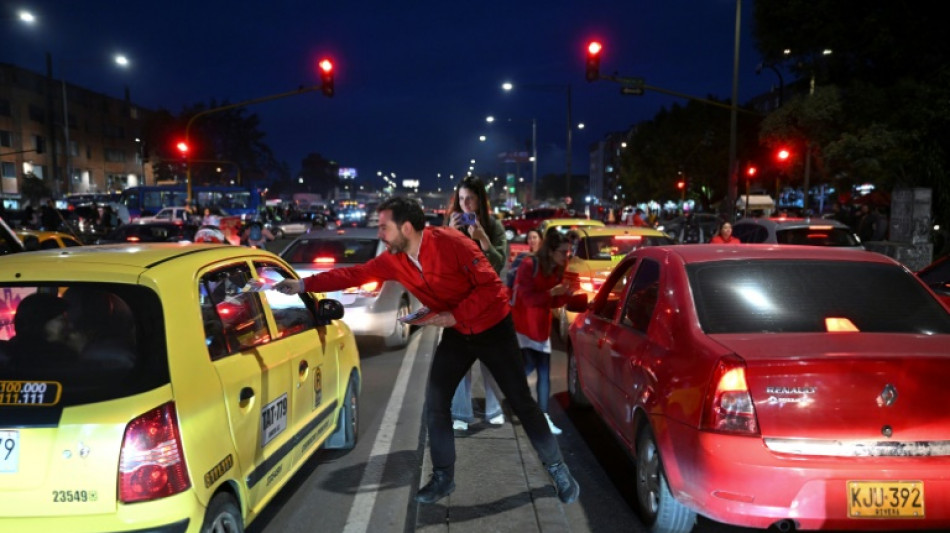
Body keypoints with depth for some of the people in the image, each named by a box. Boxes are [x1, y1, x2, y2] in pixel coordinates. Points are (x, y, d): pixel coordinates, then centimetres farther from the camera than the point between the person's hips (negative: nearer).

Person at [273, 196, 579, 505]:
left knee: (521, 403, 1)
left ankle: (557, 469, 19)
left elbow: (491, 285, -25)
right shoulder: (394, 260, -8)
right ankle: (443, 477, 20)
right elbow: (353, 274, 0)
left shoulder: (452, 243, -27)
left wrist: (455, 315, -29)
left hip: (493, 328, -6)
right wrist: (304, 285, -3)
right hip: (456, 334, 6)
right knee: (435, 404, 2)